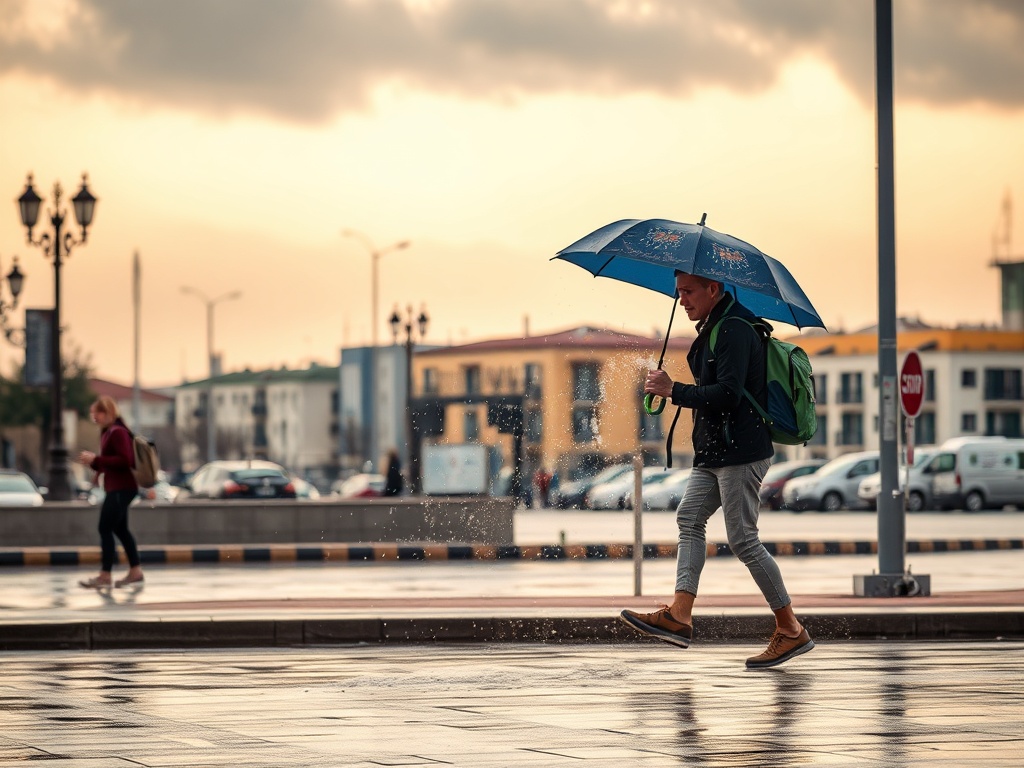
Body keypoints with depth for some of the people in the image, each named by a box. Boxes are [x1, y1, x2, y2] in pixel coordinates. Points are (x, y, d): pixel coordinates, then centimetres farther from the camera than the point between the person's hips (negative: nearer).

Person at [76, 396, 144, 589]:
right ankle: (135, 571, 19)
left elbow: (125, 460, -24)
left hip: (121, 488, -11)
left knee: (105, 529, -10)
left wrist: (96, 459, -21)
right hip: (117, 488, 11)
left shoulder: (118, 432, -15)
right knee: (120, 529, 15)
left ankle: (104, 575, -10)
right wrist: (93, 463, 6)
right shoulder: (108, 432, 15)